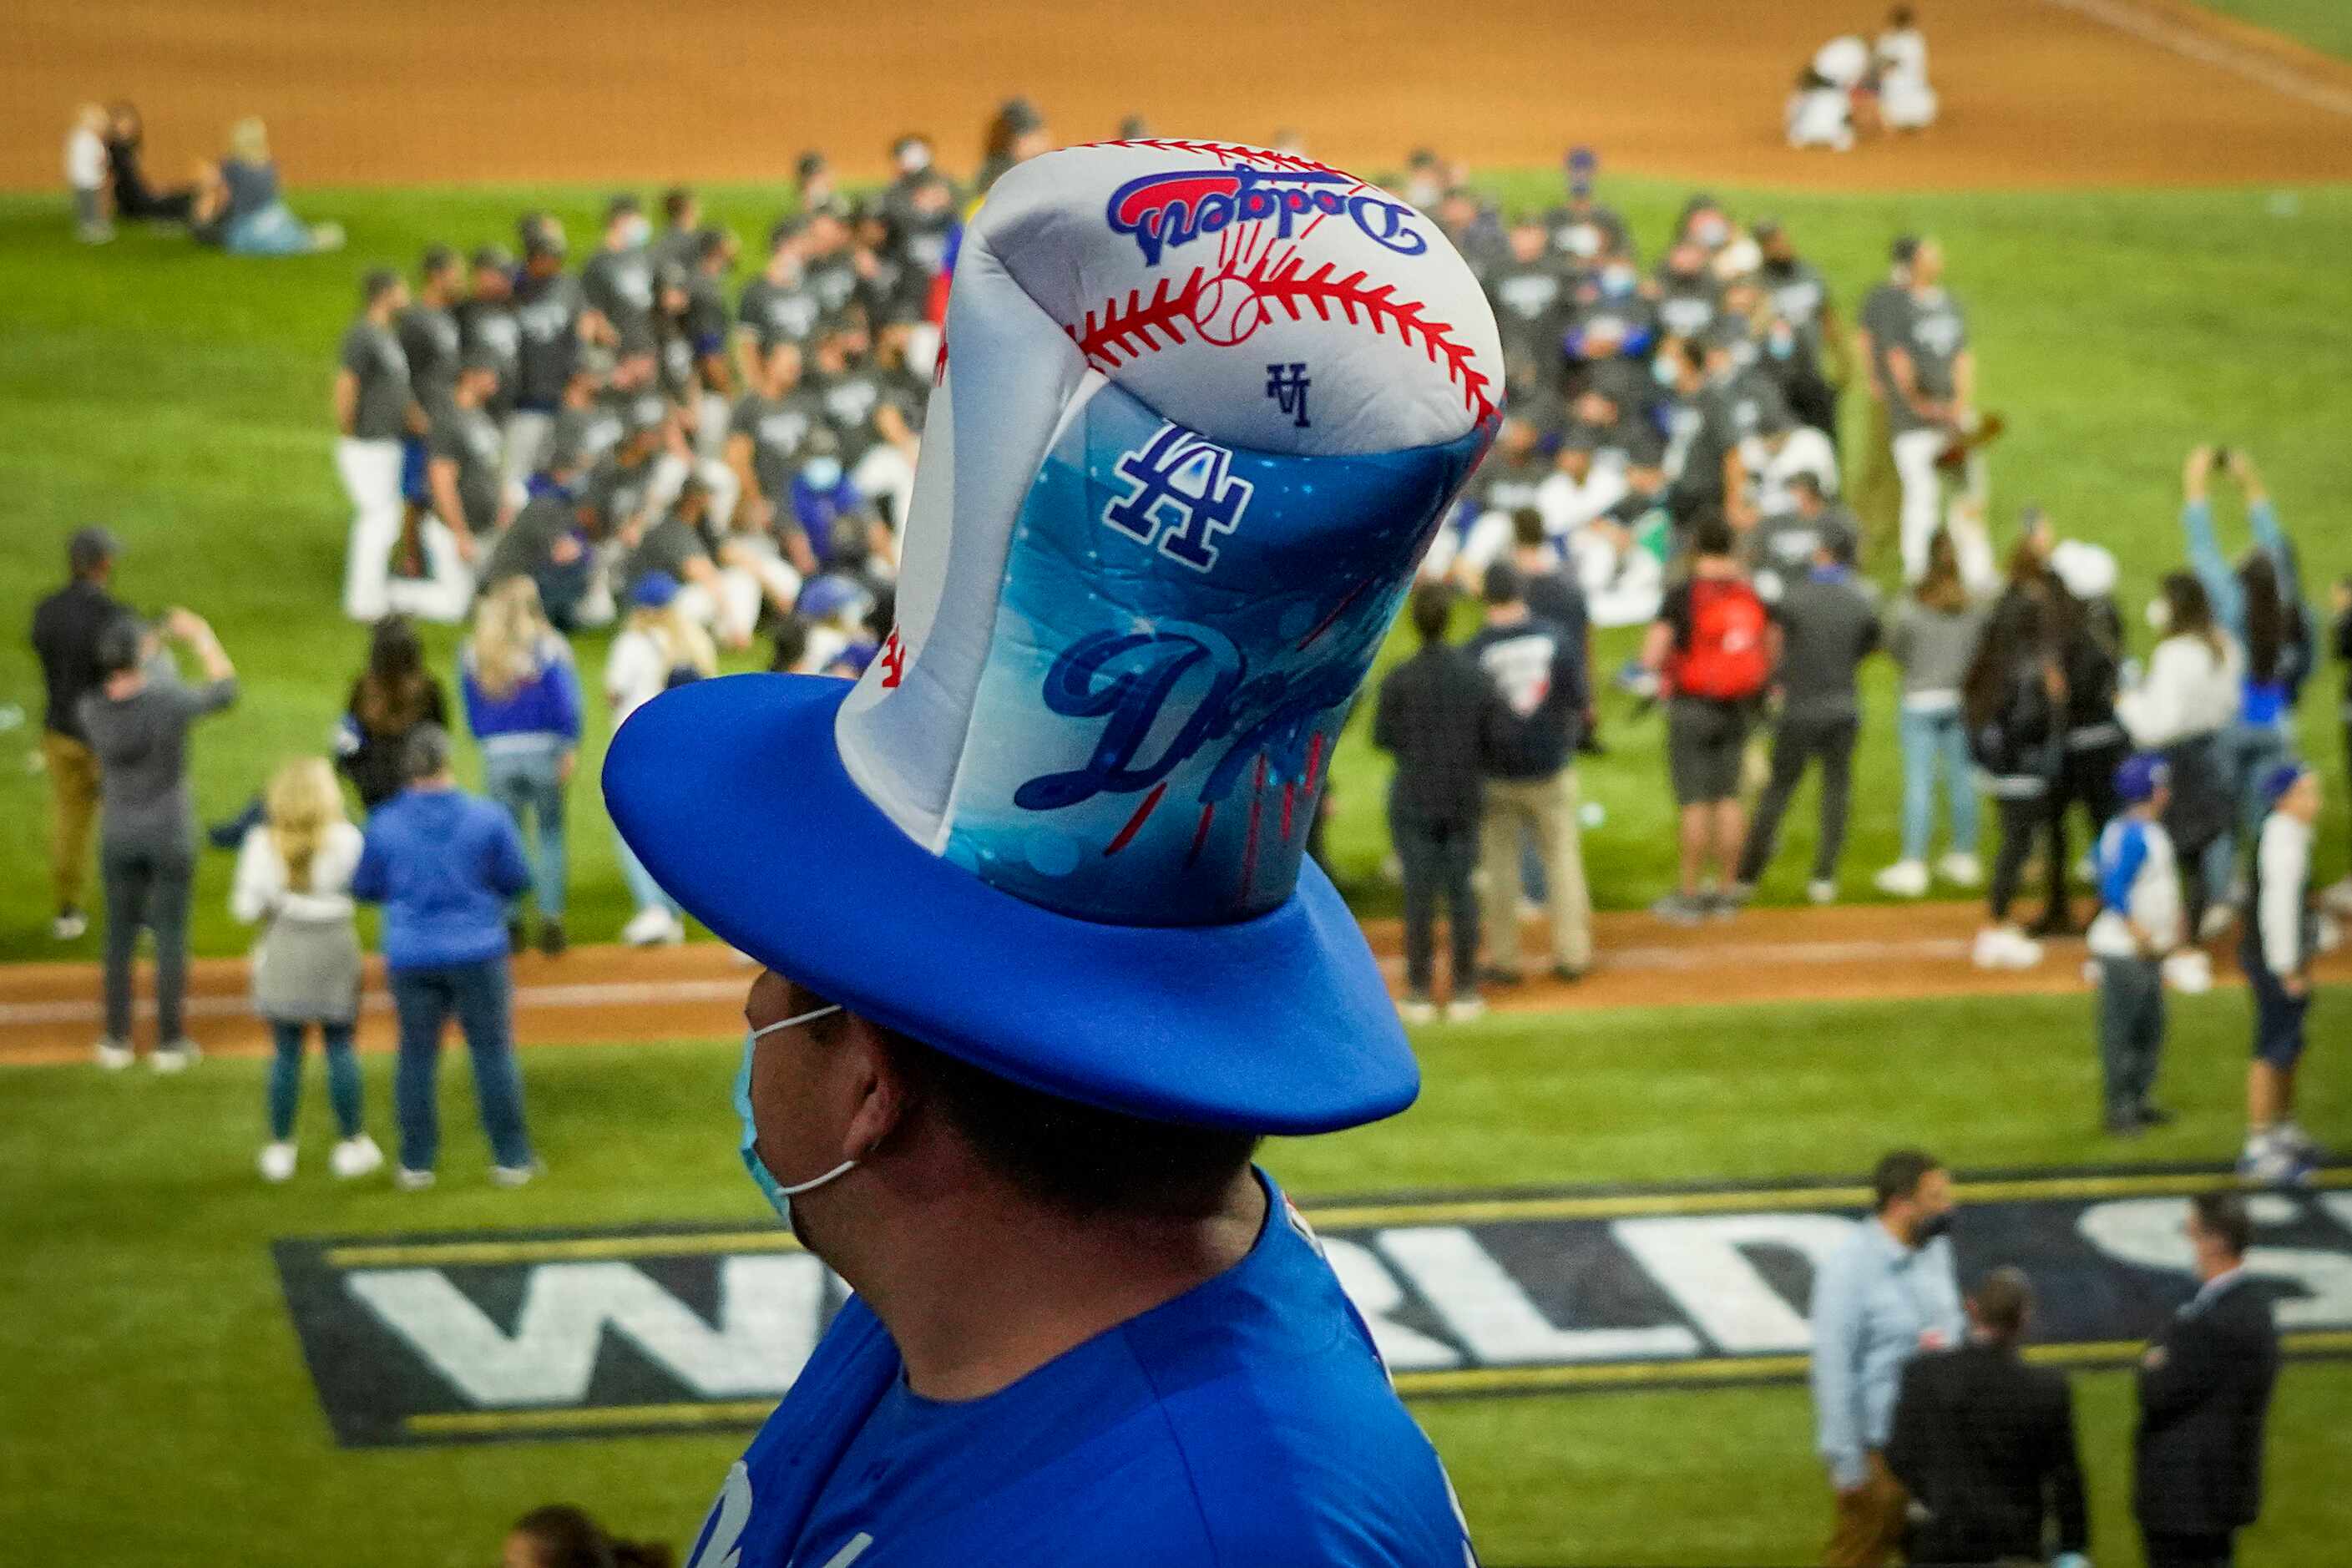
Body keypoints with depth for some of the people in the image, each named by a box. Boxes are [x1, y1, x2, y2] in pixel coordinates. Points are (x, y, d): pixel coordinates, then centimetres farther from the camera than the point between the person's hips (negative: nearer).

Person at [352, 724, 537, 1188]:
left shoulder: (384, 825, -7)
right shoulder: (487, 819, -9)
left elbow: (365, 888, 4)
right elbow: (517, 879, 1)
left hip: (411, 957, 1)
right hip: (477, 953, -1)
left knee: (416, 1057, 10)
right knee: (494, 1053, 7)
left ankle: (416, 1163, 12)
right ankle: (511, 1159, 11)